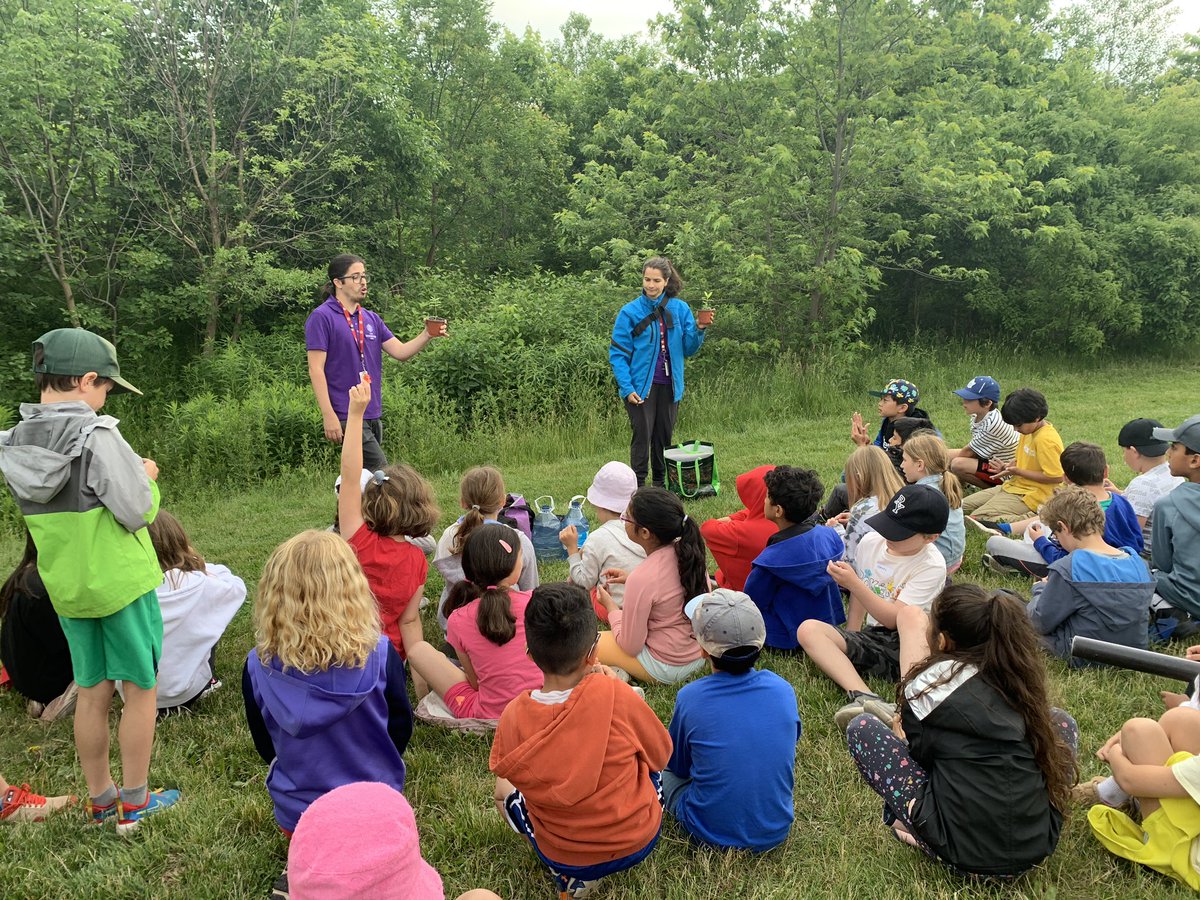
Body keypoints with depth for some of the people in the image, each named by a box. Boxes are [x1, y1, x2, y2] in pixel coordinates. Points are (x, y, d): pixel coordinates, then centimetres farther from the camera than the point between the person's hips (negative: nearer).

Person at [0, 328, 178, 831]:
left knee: (92, 692, 18)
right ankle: (134, 803, 20)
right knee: (140, 688, 9)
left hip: (65, 589, 6)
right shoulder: (98, 436, -21)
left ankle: (100, 799, 31)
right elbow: (137, 513, -18)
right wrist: (146, 478, 0)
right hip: (121, 583, -6)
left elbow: (61, 505, 11)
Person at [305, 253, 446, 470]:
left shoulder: (371, 319, 14)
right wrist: (328, 415, -18)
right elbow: (315, 369, -11)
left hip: (373, 415, 7)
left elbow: (400, 351, 8)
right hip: (347, 416, -7)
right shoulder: (321, 318, -7)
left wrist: (426, 336, -10)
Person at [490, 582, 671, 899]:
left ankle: (569, 875, 13)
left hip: (562, 857, 0)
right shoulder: (614, 694, -28)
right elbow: (661, 754, -10)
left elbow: (504, 770, 1)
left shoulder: (512, 717, -21)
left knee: (504, 788, 26)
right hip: (639, 841, 1)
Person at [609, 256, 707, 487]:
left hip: (669, 385, 3)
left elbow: (689, 349, 4)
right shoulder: (630, 312, -6)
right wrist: (627, 388, -16)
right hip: (641, 385, -3)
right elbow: (618, 354, -7)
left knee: (664, 437, 13)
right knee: (642, 436, -1)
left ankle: (661, 486, 27)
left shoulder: (679, 309, 3)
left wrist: (699, 329, -15)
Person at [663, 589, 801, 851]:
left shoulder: (690, 698, -17)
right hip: (776, 832, 4)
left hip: (712, 834, -4)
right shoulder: (783, 690, -9)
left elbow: (677, 766, 1)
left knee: (663, 770, 20)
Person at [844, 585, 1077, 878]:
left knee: (862, 727, 8)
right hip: (1039, 846, 5)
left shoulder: (934, 679, -8)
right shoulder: (1016, 679, 9)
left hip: (963, 850, -5)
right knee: (1060, 721, 28)